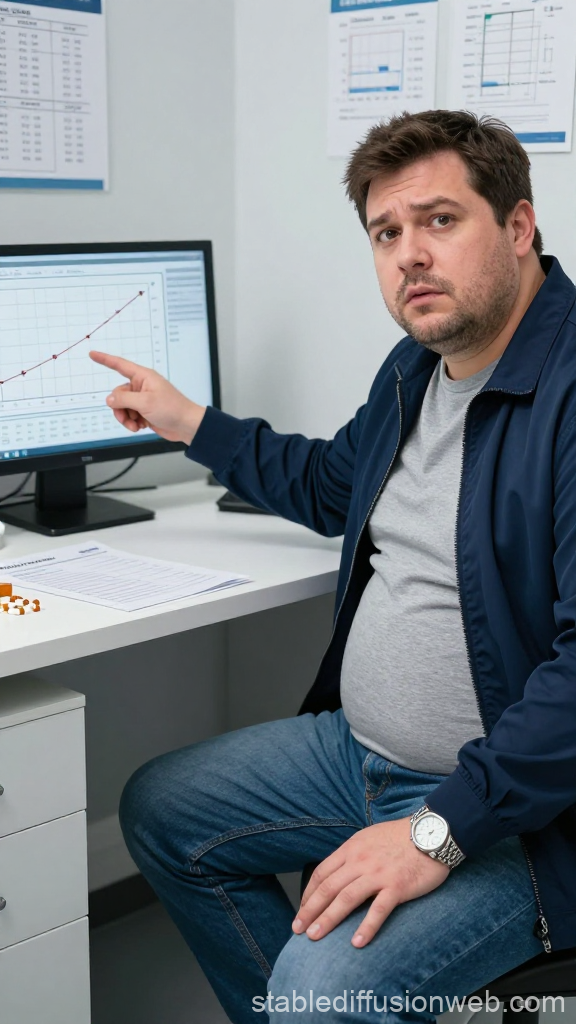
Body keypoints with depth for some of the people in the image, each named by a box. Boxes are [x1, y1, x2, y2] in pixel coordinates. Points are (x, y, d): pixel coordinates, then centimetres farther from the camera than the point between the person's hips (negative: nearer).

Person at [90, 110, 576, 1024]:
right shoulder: (418, 366, 8)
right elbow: (334, 485, 29)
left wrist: (440, 830, -29)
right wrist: (190, 425, 27)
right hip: (358, 747, 10)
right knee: (159, 810, 16)